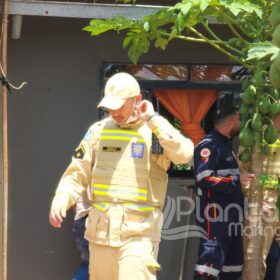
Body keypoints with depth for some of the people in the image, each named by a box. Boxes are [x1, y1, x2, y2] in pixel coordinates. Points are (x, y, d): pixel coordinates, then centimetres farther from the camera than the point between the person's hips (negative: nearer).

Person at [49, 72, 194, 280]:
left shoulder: (158, 133, 0)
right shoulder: (98, 130, 9)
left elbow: (184, 154, -19)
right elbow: (77, 173, 11)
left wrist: (153, 120, -13)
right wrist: (61, 200, -6)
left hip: (140, 230, -4)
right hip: (101, 229, 4)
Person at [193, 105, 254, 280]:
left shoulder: (226, 145, 19)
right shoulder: (209, 145, -13)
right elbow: (205, 178, -24)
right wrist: (237, 180, -20)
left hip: (230, 217, 10)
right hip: (214, 216, -10)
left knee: (233, 266, 13)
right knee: (211, 260, -15)